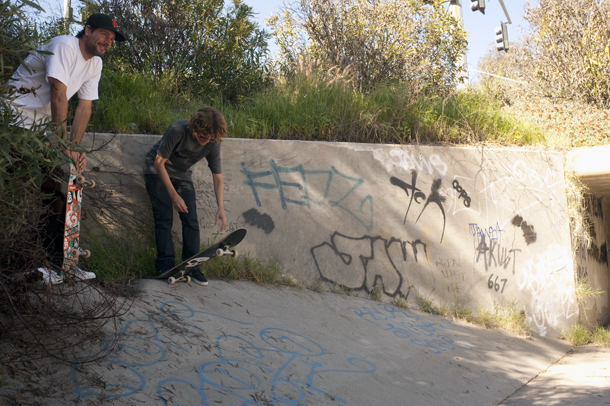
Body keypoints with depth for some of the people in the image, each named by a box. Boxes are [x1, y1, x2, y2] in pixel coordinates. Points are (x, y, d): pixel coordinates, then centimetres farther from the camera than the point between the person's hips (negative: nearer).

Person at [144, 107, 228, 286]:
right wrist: (174, 195, -27)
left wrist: (220, 208, -23)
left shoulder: (213, 143, -20)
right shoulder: (177, 130, -33)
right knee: (165, 218, -14)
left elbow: (217, 177, -11)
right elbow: (159, 162, -24)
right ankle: (165, 264, -7)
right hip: (158, 171, -4)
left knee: (191, 220, -7)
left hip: (182, 174, 4)